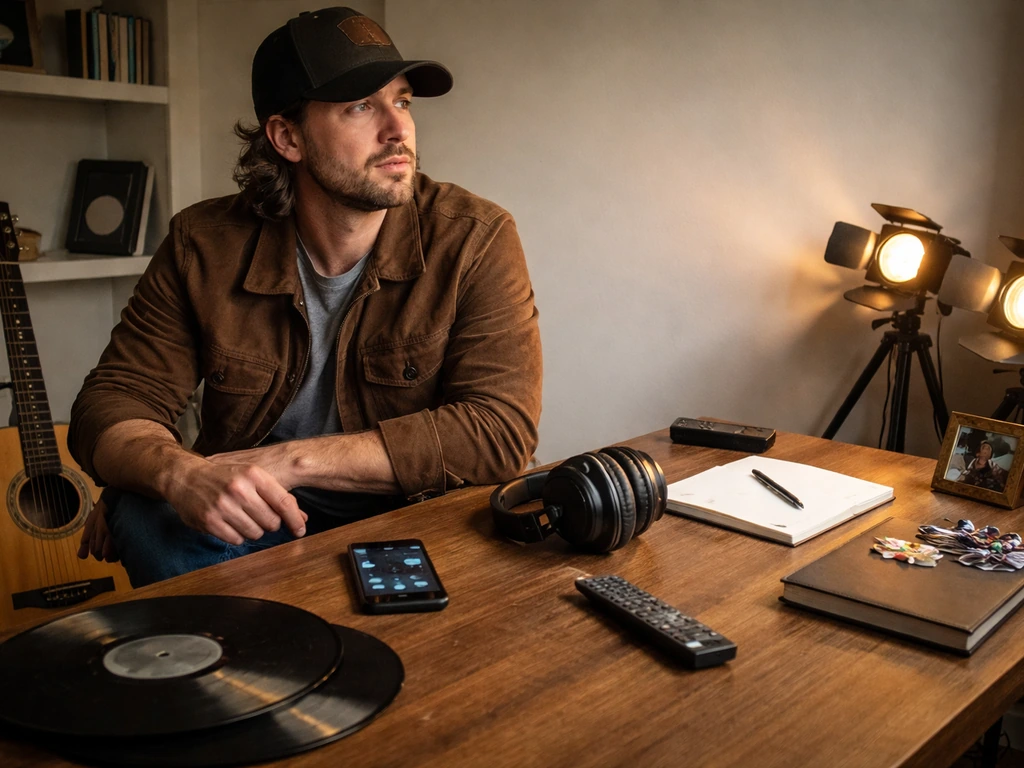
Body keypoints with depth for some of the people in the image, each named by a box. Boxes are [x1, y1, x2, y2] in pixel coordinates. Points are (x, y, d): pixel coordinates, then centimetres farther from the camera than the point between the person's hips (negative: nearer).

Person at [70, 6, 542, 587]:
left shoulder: (475, 239, -13)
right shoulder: (206, 247, -6)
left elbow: (501, 430, -21)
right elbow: (112, 407, -4)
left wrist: (293, 460, -26)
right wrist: (180, 473, -30)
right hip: (251, 522, 1)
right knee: (148, 517, -27)